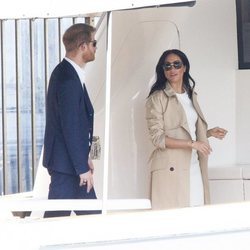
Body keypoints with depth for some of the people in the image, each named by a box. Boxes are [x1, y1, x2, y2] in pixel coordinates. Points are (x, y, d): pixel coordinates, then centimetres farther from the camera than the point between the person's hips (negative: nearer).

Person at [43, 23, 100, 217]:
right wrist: (82, 168, -20)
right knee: (58, 216, -4)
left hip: (72, 158, 10)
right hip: (66, 163, -10)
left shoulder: (66, 73, 11)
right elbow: (70, 127, -23)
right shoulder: (68, 79, -20)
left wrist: (84, 157, 18)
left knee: (91, 216, 12)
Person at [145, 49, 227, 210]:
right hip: (171, 169, -6)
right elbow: (158, 138, -11)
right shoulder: (157, 98, -4)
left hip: (193, 165, 6)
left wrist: (210, 133, 11)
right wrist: (192, 144, -16)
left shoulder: (191, 96, 18)